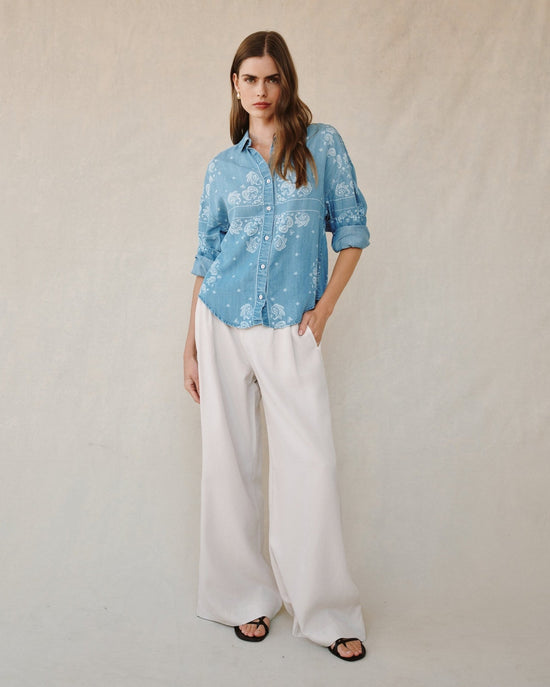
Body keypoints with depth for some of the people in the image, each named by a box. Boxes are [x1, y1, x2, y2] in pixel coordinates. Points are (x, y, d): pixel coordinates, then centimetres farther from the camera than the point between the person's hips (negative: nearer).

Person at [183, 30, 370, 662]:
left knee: (311, 464, -4)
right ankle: (245, 597, 22)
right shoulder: (223, 167, 10)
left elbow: (351, 228, 5)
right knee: (228, 461, 5)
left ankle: (326, 611, 13)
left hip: (291, 331, -2)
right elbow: (206, 257, 11)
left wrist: (323, 309, -4)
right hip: (223, 321, 2)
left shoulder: (322, 144, 5)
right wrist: (190, 345, 8)